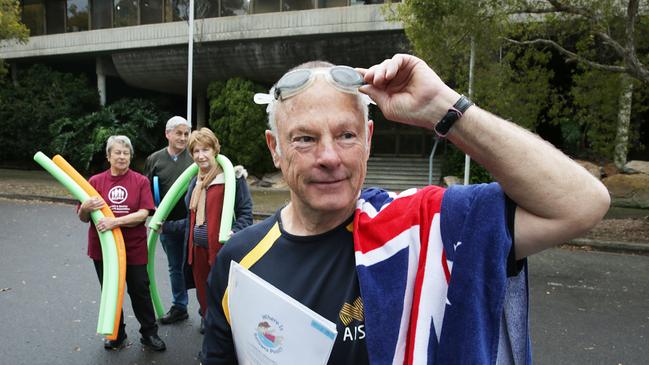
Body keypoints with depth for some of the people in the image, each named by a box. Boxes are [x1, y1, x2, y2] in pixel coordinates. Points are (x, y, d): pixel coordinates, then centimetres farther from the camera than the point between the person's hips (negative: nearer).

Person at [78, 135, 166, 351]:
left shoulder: (141, 181, -4)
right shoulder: (96, 181, 1)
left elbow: (143, 213, -13)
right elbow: (83, 218, 3)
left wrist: (115, 221, -26)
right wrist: (86, 208, -19)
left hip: (134, 248, -2)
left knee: (140, 292, 8)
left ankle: (149, 334, 25)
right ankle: (116, 335, 35)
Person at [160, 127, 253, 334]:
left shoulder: (232, 177, -9)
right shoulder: (195, 182, 15)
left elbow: (245, 214, -11)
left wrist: (234, 234, -27)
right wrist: (165, 227, 19)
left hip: (222, 250, -6)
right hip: (198, 248, 7)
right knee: (203, 295, 18)